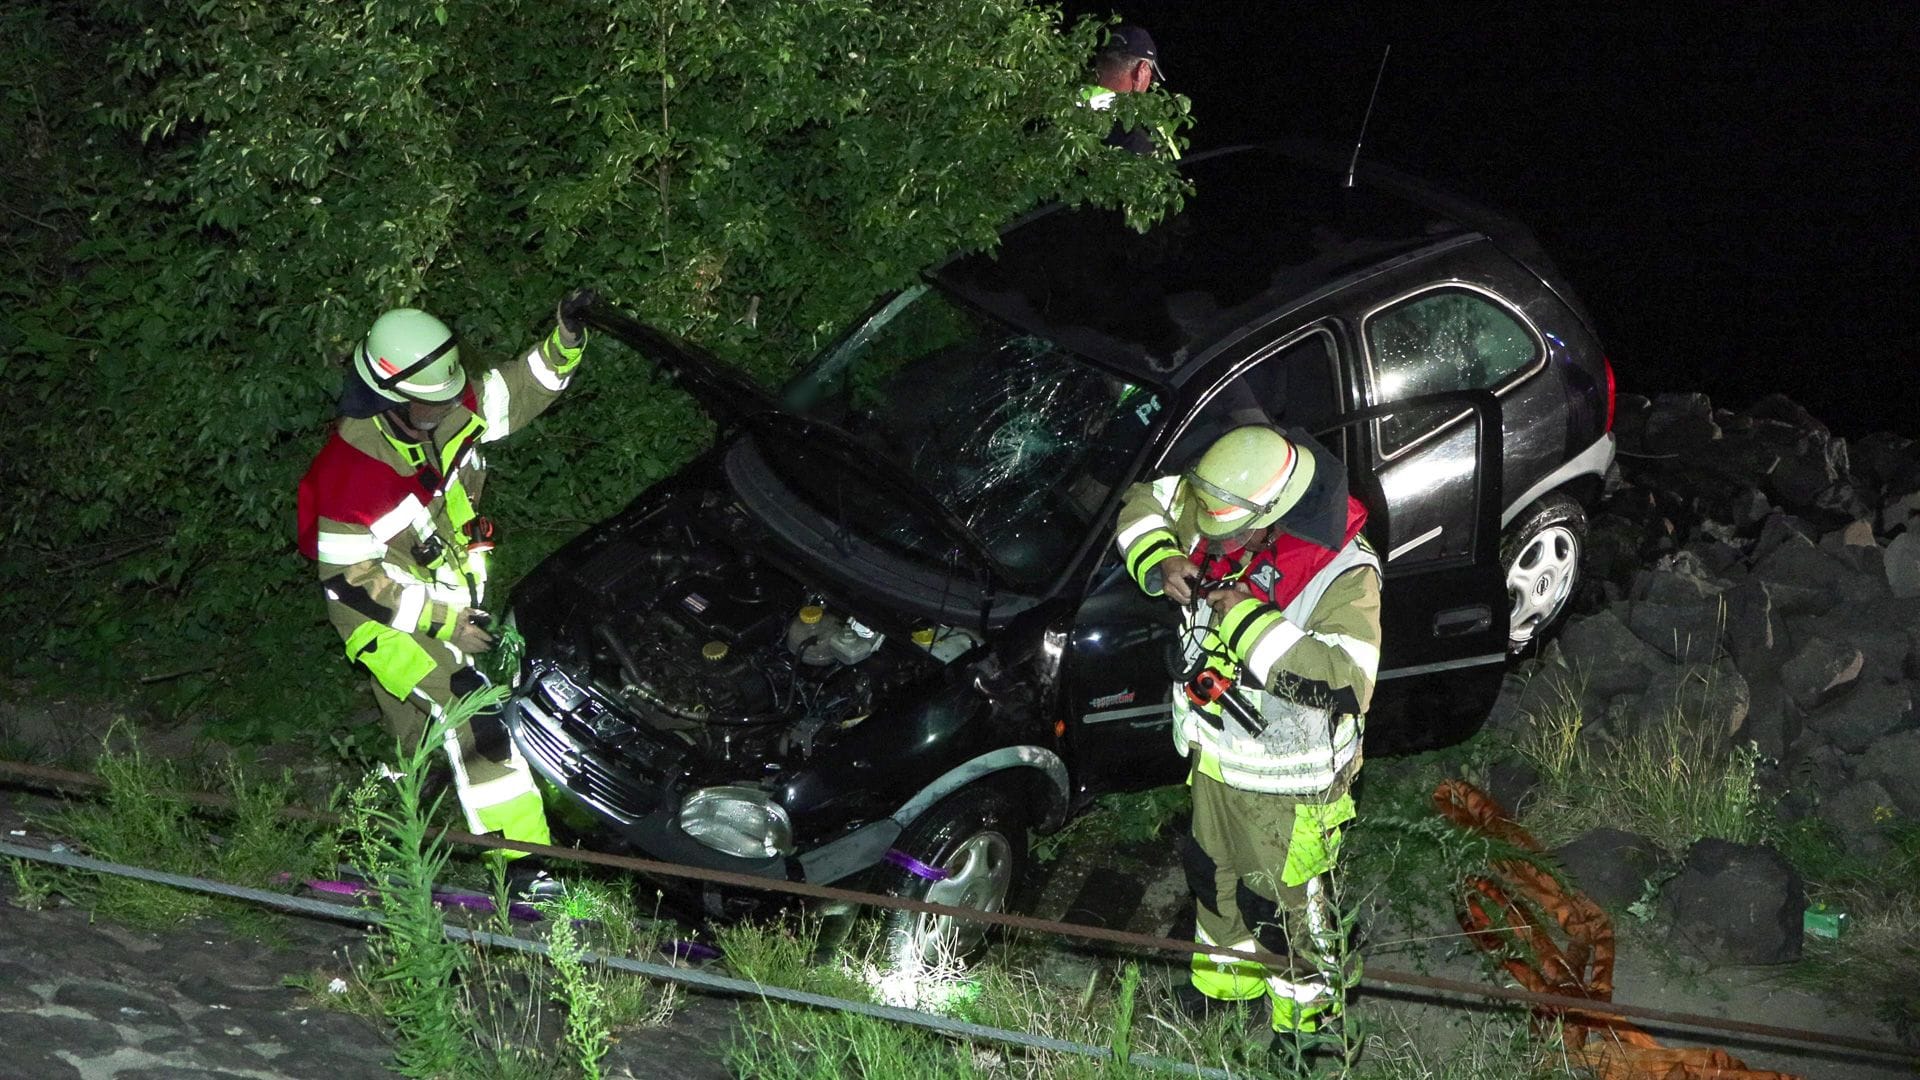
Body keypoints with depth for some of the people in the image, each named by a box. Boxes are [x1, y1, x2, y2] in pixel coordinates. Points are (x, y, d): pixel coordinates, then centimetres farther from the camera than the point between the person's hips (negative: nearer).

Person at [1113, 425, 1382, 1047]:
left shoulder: (1344, 575, -33)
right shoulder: (1218, 510, -14)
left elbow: (1346, 681, -44)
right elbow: (1142, 502, 3)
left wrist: (1250, 621, -40)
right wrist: (1160, 563, -18)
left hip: (1287, 785, -7)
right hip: (1213, 757, 7)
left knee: (1287, 903, 14)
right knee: (1215, 874, 29)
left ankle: (1307, 1014, 41)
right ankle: (1229, 975, 56)